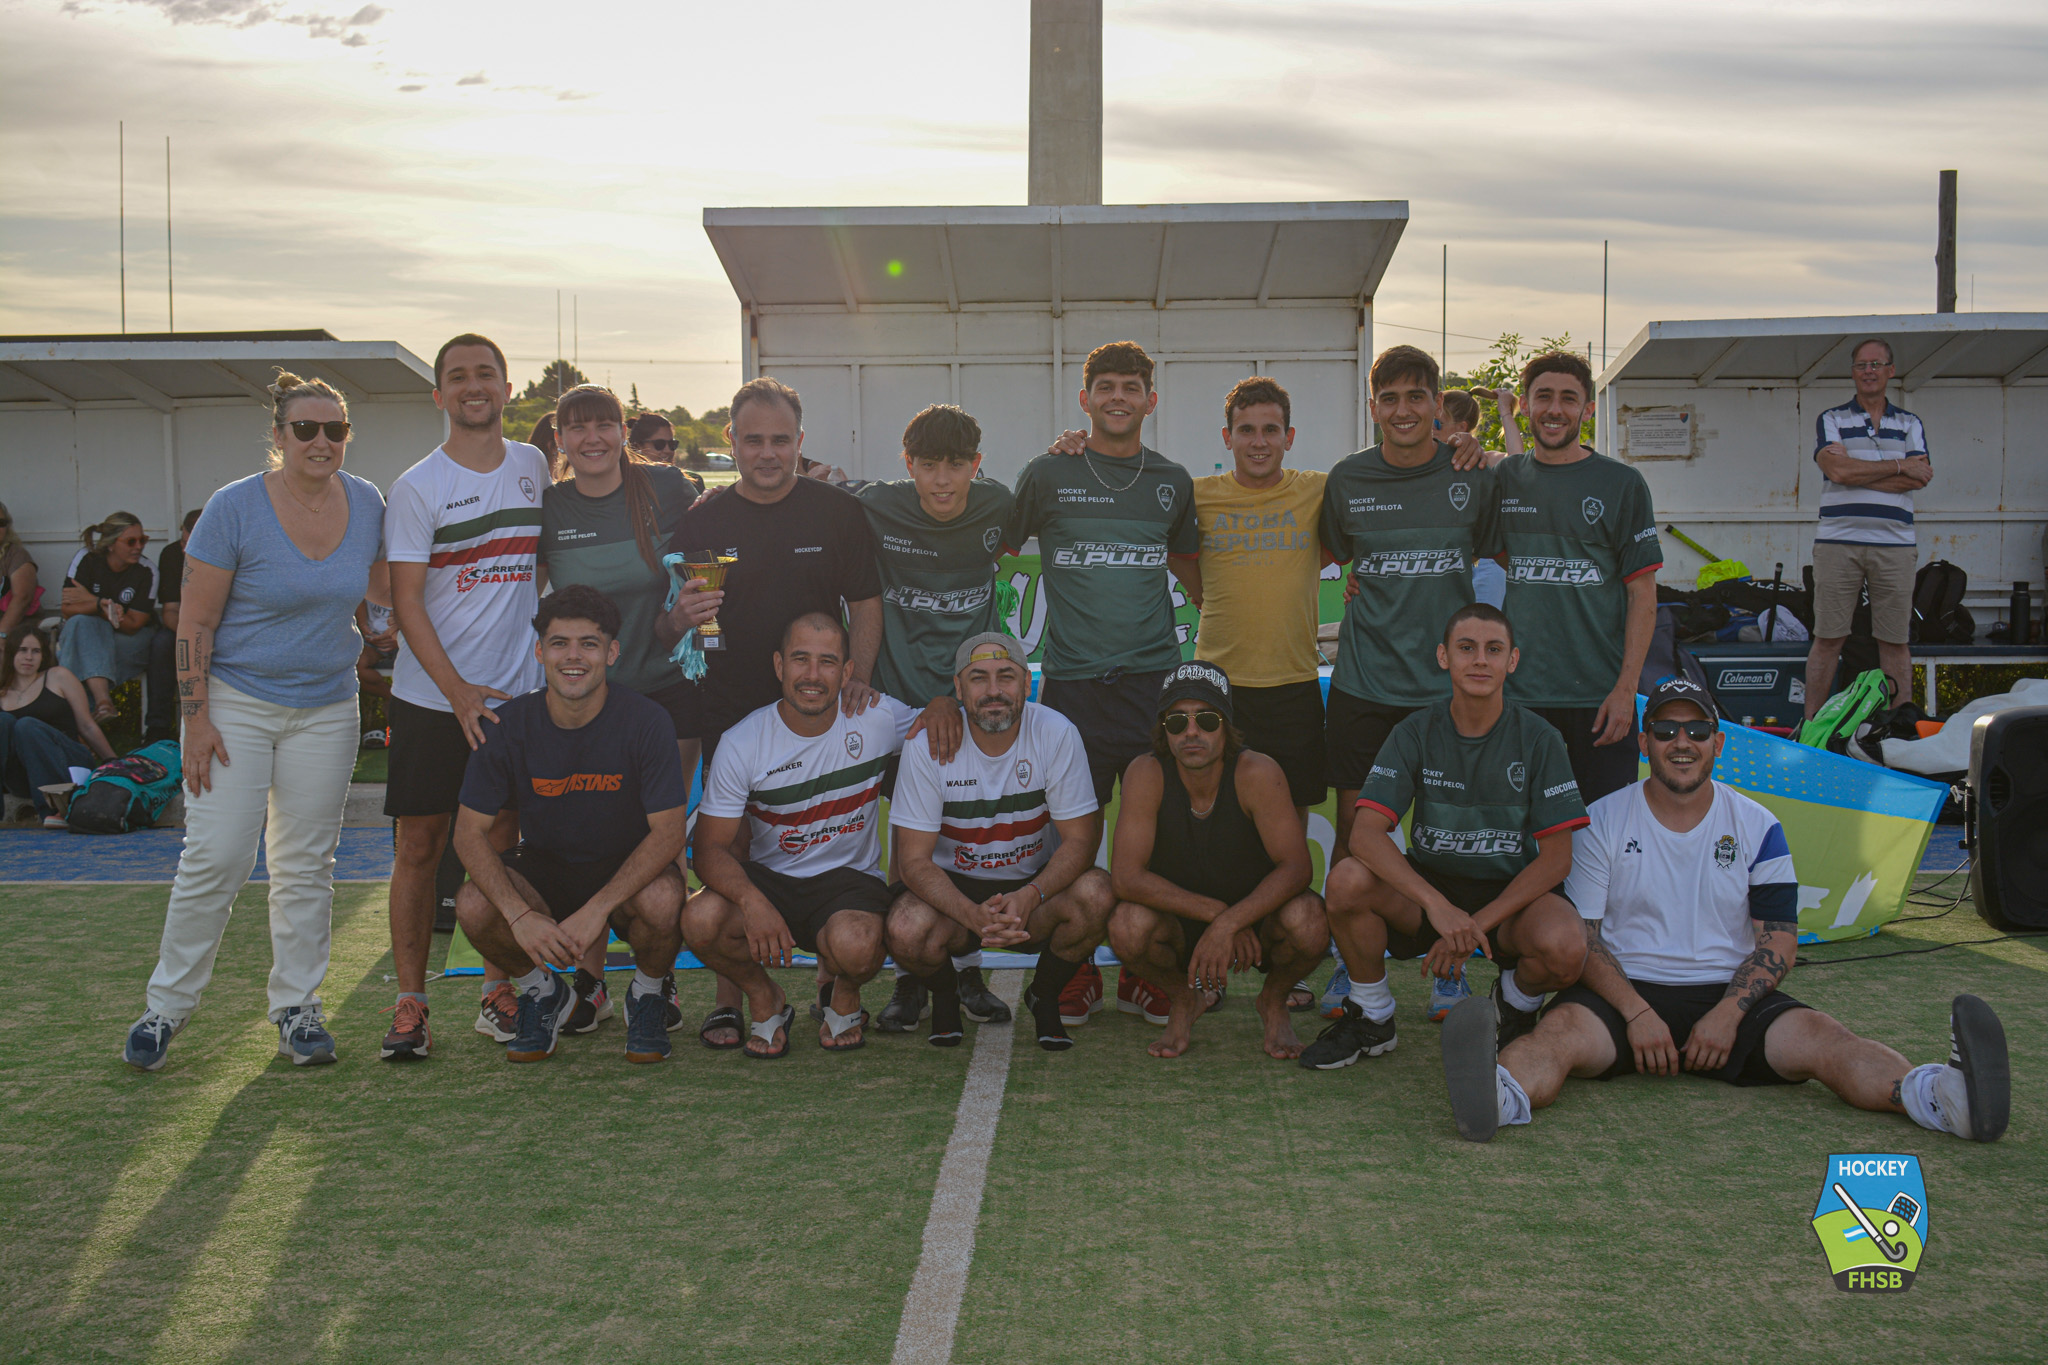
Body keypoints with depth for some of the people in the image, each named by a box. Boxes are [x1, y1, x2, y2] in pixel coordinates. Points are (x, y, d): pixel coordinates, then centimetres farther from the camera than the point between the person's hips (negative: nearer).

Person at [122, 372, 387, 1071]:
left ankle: (297, 1008, 19)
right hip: (236, 703, -3)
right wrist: (195, 719, -13)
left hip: (326, 709, 4)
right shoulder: (234, 508, -12)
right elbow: (195, 622, -10)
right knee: (216, 858, -6)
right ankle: (167, 1004, 11)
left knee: (306, 865, 8)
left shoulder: (367, 504, 1)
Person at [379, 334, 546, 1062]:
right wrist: (457, 689, -17)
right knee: (419, 848, 1)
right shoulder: (418, 487, -4)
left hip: (517, 693, 3)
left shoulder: (532, 466, 8)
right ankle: (410, 1003, 9)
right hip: (431, 699, -3)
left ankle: (498, 994, 17)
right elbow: (406, 601, -8)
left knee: (501, 844, 7)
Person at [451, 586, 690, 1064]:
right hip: (542, 867, 2)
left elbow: (668, 832, -20)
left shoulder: (646, 721, -18)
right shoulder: (510, 725, -12)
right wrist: (520, 915, -28)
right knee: (473, 907, -28)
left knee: (662, 900, -35)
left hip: (629, 870, -2)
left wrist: (598, 909, -31)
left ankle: (648, 995, 1)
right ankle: (542, 992, 6)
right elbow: (470, 833, -12)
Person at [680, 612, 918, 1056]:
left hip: (849, 878, -1)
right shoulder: (741, 744, -10)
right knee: (701, 920, -31)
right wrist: (752, 901, -33)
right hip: (768, 877, 1)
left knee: (855, 945, -36)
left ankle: (845, 999, 5)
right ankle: (766, 1002, 2)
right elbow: (711, 848, -12)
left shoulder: (877, 719, -8)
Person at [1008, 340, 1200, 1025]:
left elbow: (1191, 572, 25)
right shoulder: (1049, 474, 4)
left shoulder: (1172, 481, 12)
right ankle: (1077, 970, 17)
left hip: (1153, 674, 2)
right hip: (1072, 678, -2)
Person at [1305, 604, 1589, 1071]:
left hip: (1511, 894, -1)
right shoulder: (1416, 733, -6)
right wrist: (1437, 905, -33)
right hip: (1427, 884, 1)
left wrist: (1477, 925, -20)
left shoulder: (1537, 738, -7)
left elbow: (1556, 857, -9)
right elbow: (1365, 834, -18)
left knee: (1565, 949, -33)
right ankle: (1372, 1017, -3)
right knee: (1347, 881, -29)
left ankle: (1517, 1001, 6)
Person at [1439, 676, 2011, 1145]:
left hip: (1728, 995, 2)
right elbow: (1580, 936, -1)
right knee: (1562, 1029, -34)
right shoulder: (1604, 821, 4)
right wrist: (1636, 1013, -17)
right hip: (1626, 993, -2)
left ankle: (1944, 1095, -49)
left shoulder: (1757, 827, 9)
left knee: (1814, 1035, -26)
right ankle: (1498, 1095, -65)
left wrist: (1728, 1015, -13)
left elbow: (1779, 940, 4)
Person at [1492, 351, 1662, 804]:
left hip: (1600, 694, -2)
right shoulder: (1503, 477, 8)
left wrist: (1626, 687, -10)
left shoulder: (1621, 484, 1)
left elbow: (1642, 594, -2)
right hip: (1519, 690, 2)